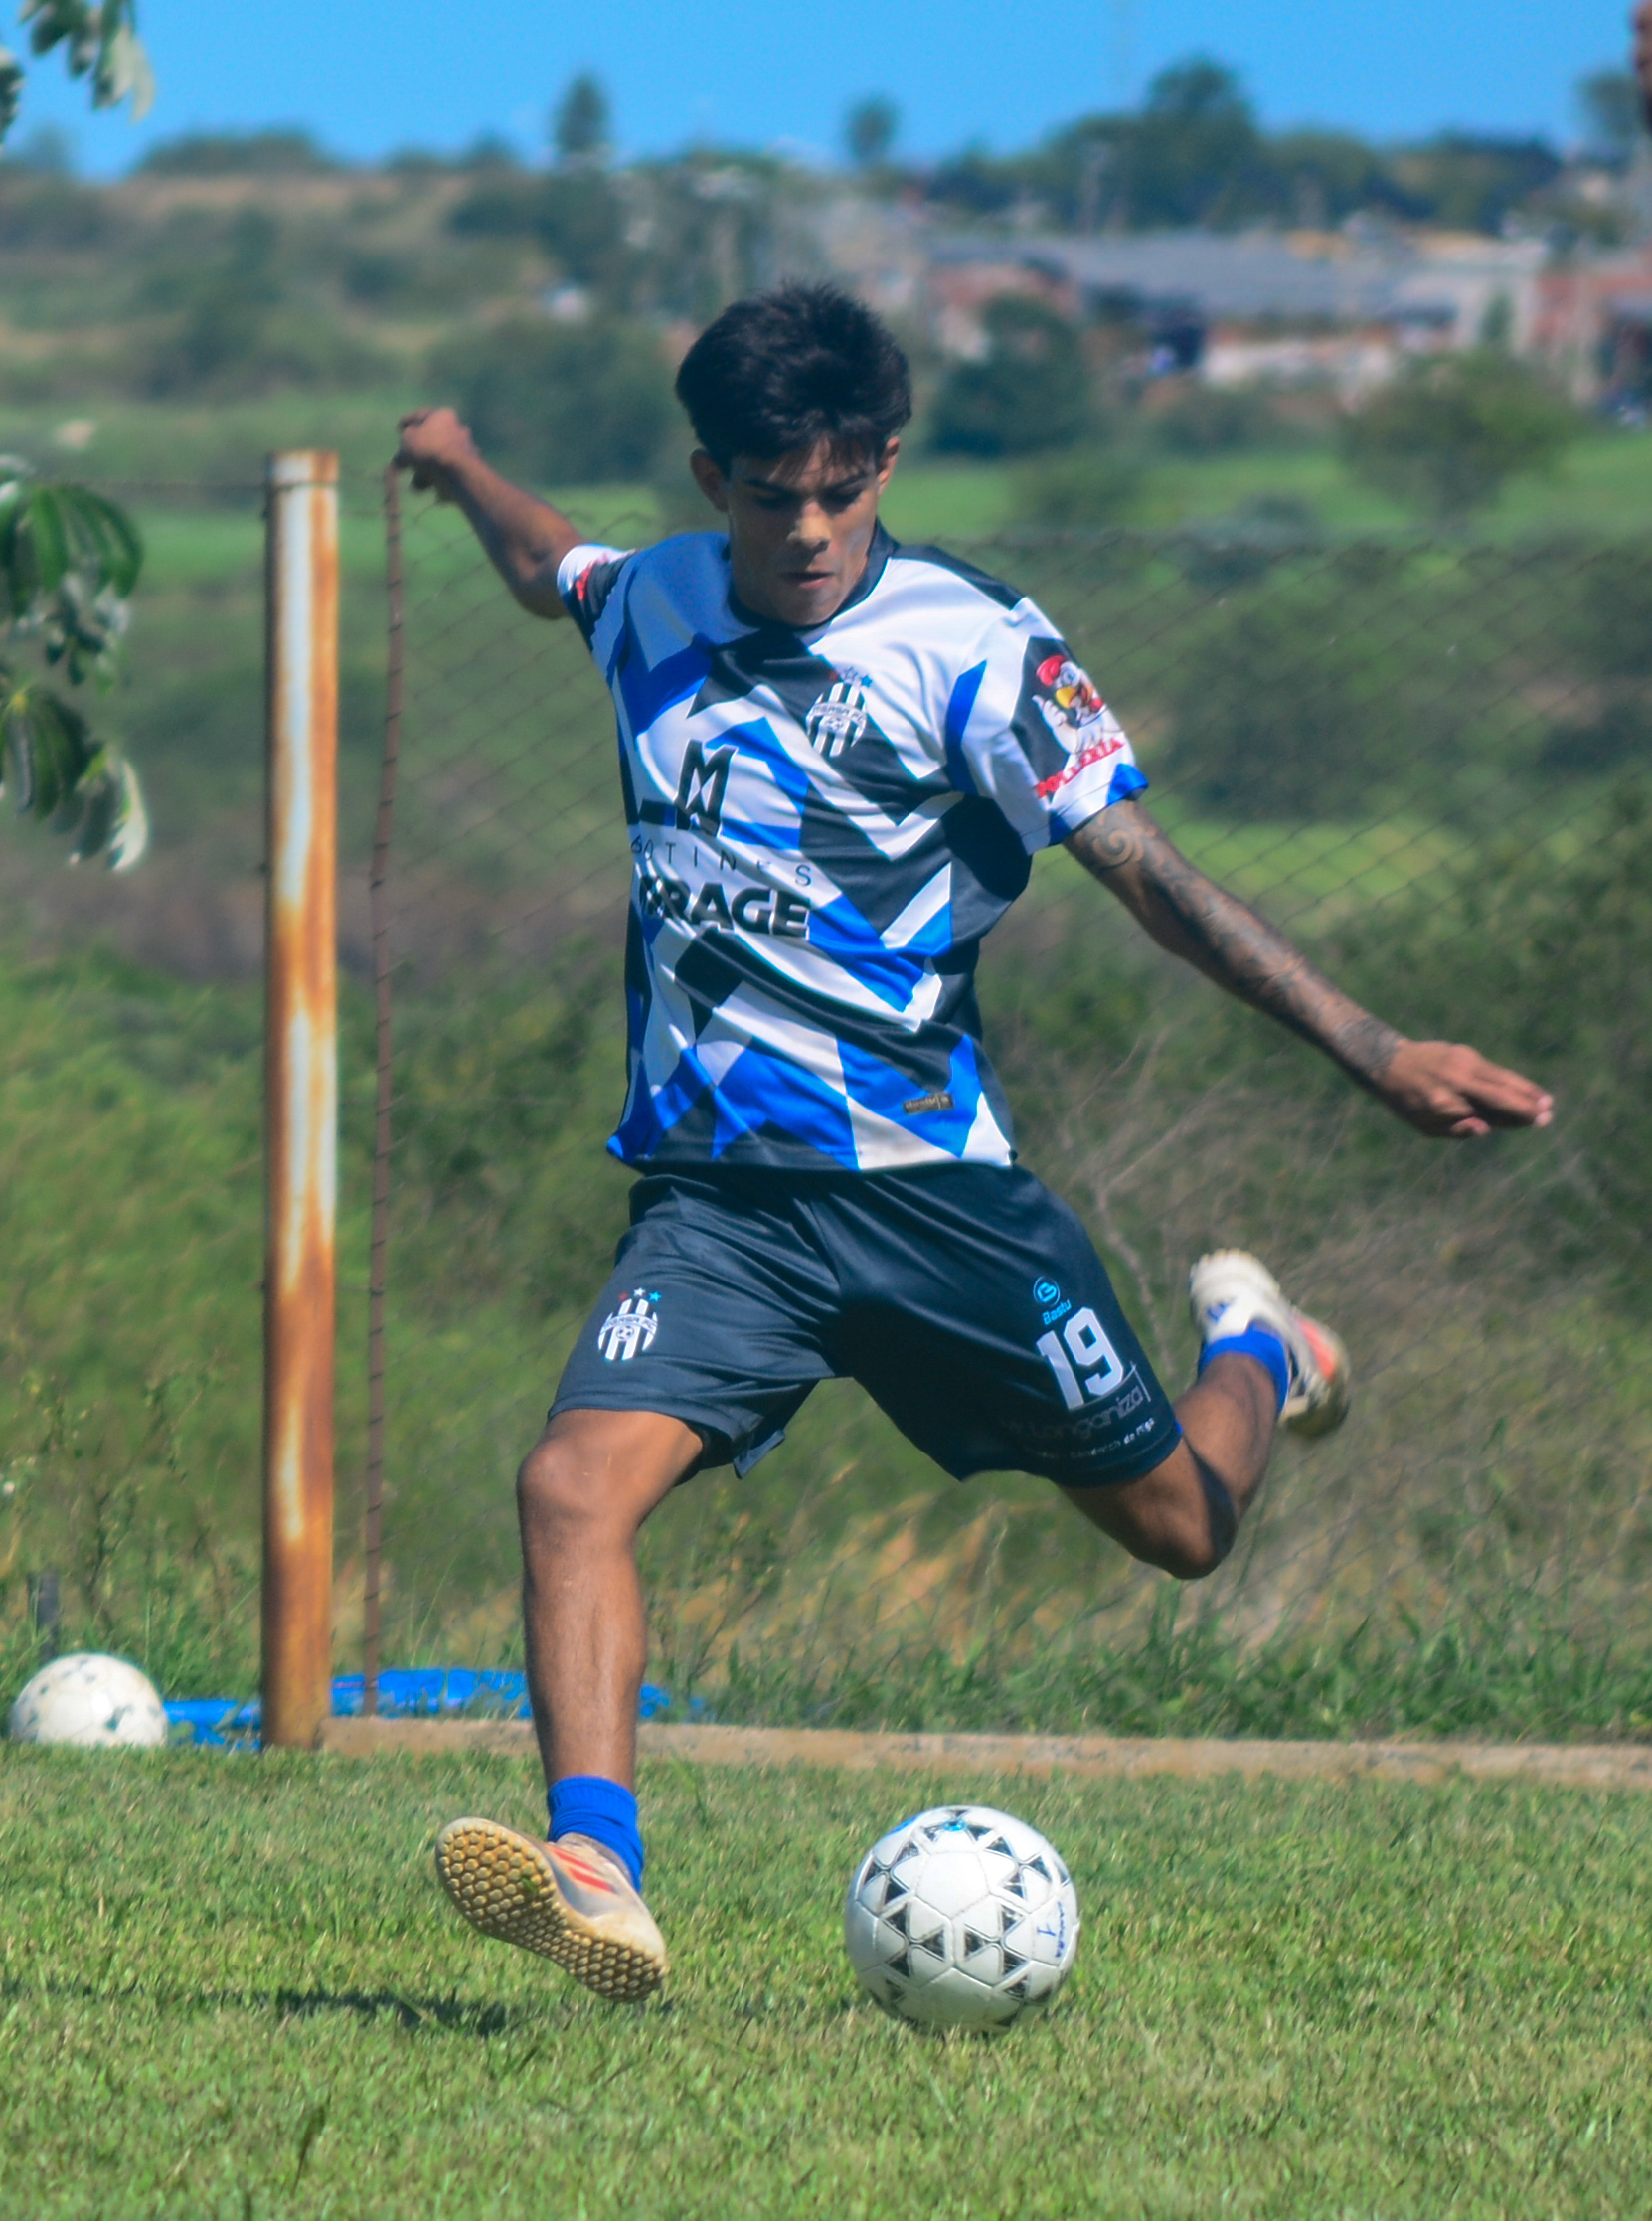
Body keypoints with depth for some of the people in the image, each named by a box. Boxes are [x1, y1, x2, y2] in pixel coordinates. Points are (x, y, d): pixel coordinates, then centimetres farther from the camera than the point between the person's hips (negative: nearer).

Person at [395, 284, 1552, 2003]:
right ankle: (595, 1877, -33)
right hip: (719, 1194, 2)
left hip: (930, 1183, -2)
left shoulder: (970, 650, -8)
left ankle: (1255, 1352, 45)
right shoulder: (654, 606, 5)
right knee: (577, 1480, -24)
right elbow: (552, 570, 32)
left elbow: (1145, 875, -8)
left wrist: (1374, 1054, -14)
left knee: (1176, 1523, 10)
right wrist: (465, 471, 50)